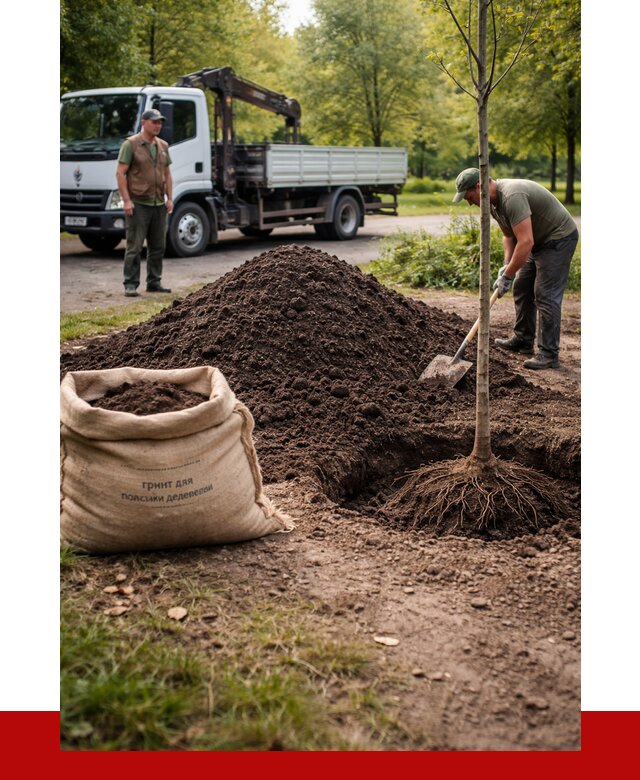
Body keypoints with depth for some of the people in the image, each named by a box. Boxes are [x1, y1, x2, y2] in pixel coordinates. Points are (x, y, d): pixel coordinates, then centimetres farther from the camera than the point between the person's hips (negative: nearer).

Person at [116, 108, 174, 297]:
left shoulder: (163, 146, 13)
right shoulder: (130, 144, -5)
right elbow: (120, 173, -9)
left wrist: (169, 198, 8)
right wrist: (126, 200, -15)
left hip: (158, 204, 6)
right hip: (138, 204, -6)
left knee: (158, 246, 9)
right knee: (134, 247, -5)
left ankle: (154, 282, 19)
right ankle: (130, 285, -1)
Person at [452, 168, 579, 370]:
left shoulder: (512, 196, -31)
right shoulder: (493, 201, 2)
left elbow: (525, 242, -34)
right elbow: (509, 235, 12)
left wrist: (507, 275, -27)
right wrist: (507, 265, -3)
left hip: (559, 238, -10)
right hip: (539, 241, 10)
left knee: (546, 295, -11)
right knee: (522, 289, 13)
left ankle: (548, 354, -7)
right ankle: (523, 341, 24)